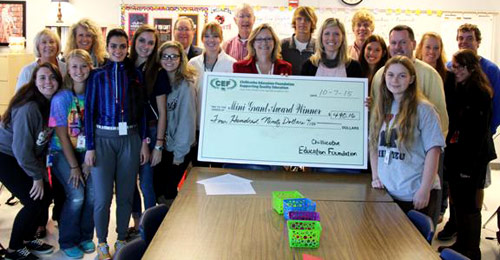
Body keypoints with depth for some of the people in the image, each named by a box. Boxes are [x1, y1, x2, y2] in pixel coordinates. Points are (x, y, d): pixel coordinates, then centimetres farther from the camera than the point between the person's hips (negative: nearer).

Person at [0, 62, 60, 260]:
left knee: (45, 195, 4)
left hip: (28, 157, 8)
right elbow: (21, 149, -26)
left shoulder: (54, 103, -5)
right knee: (35, 202, -11)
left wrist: (42, 171, 0)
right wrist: (37, 176, -16)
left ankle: (27, 239, 26)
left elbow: (42, 141, 4)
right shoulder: (29, 108, -29)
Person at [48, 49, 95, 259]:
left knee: (93, 193, -12)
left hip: (86, 152, 3)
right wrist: (74, 166, -11)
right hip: (63, 152, -3)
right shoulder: (61, 98, -12)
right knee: (76, 196, -15)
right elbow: (62, 135, -11)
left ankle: (86, 236, 12)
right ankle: (68, 242, 7)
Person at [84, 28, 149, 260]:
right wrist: (89, 147, -4)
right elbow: (89, 111, 0)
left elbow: (141, 110, 8)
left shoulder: (135, 74, 6)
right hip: (103, 138, -1)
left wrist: (144, 142, 2)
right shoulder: (98, 75, 1)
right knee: (102, 196, -2)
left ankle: (122, 239, 23)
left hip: (130, 138, 2)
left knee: (126, 194, 8)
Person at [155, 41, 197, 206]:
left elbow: (186, 120, -15)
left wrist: (180, 153, -13)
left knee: (168, 193, 2)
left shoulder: (186, 85, -14)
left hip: (178, 149, -6)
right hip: (163, 147, 6)